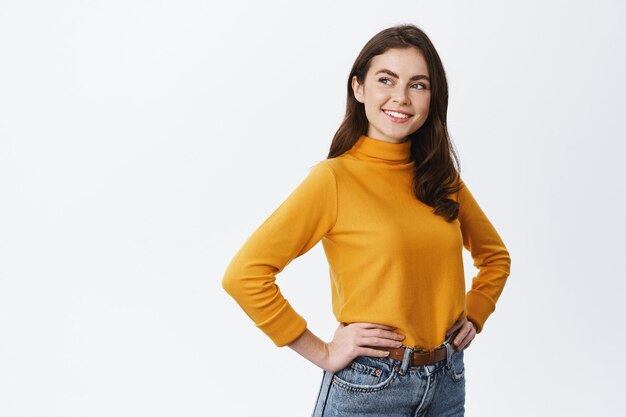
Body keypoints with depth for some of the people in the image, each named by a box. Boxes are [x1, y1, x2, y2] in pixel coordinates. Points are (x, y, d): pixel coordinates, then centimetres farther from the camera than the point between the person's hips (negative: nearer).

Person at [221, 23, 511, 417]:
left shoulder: (442, 177, 3)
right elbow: (244, 273, -18)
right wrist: (321, 352, -14)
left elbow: (495, 256, 19)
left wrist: (473, 316, 4)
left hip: (447, 381, 5)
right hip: (368, 384, -5)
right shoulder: (334, 178, -13)